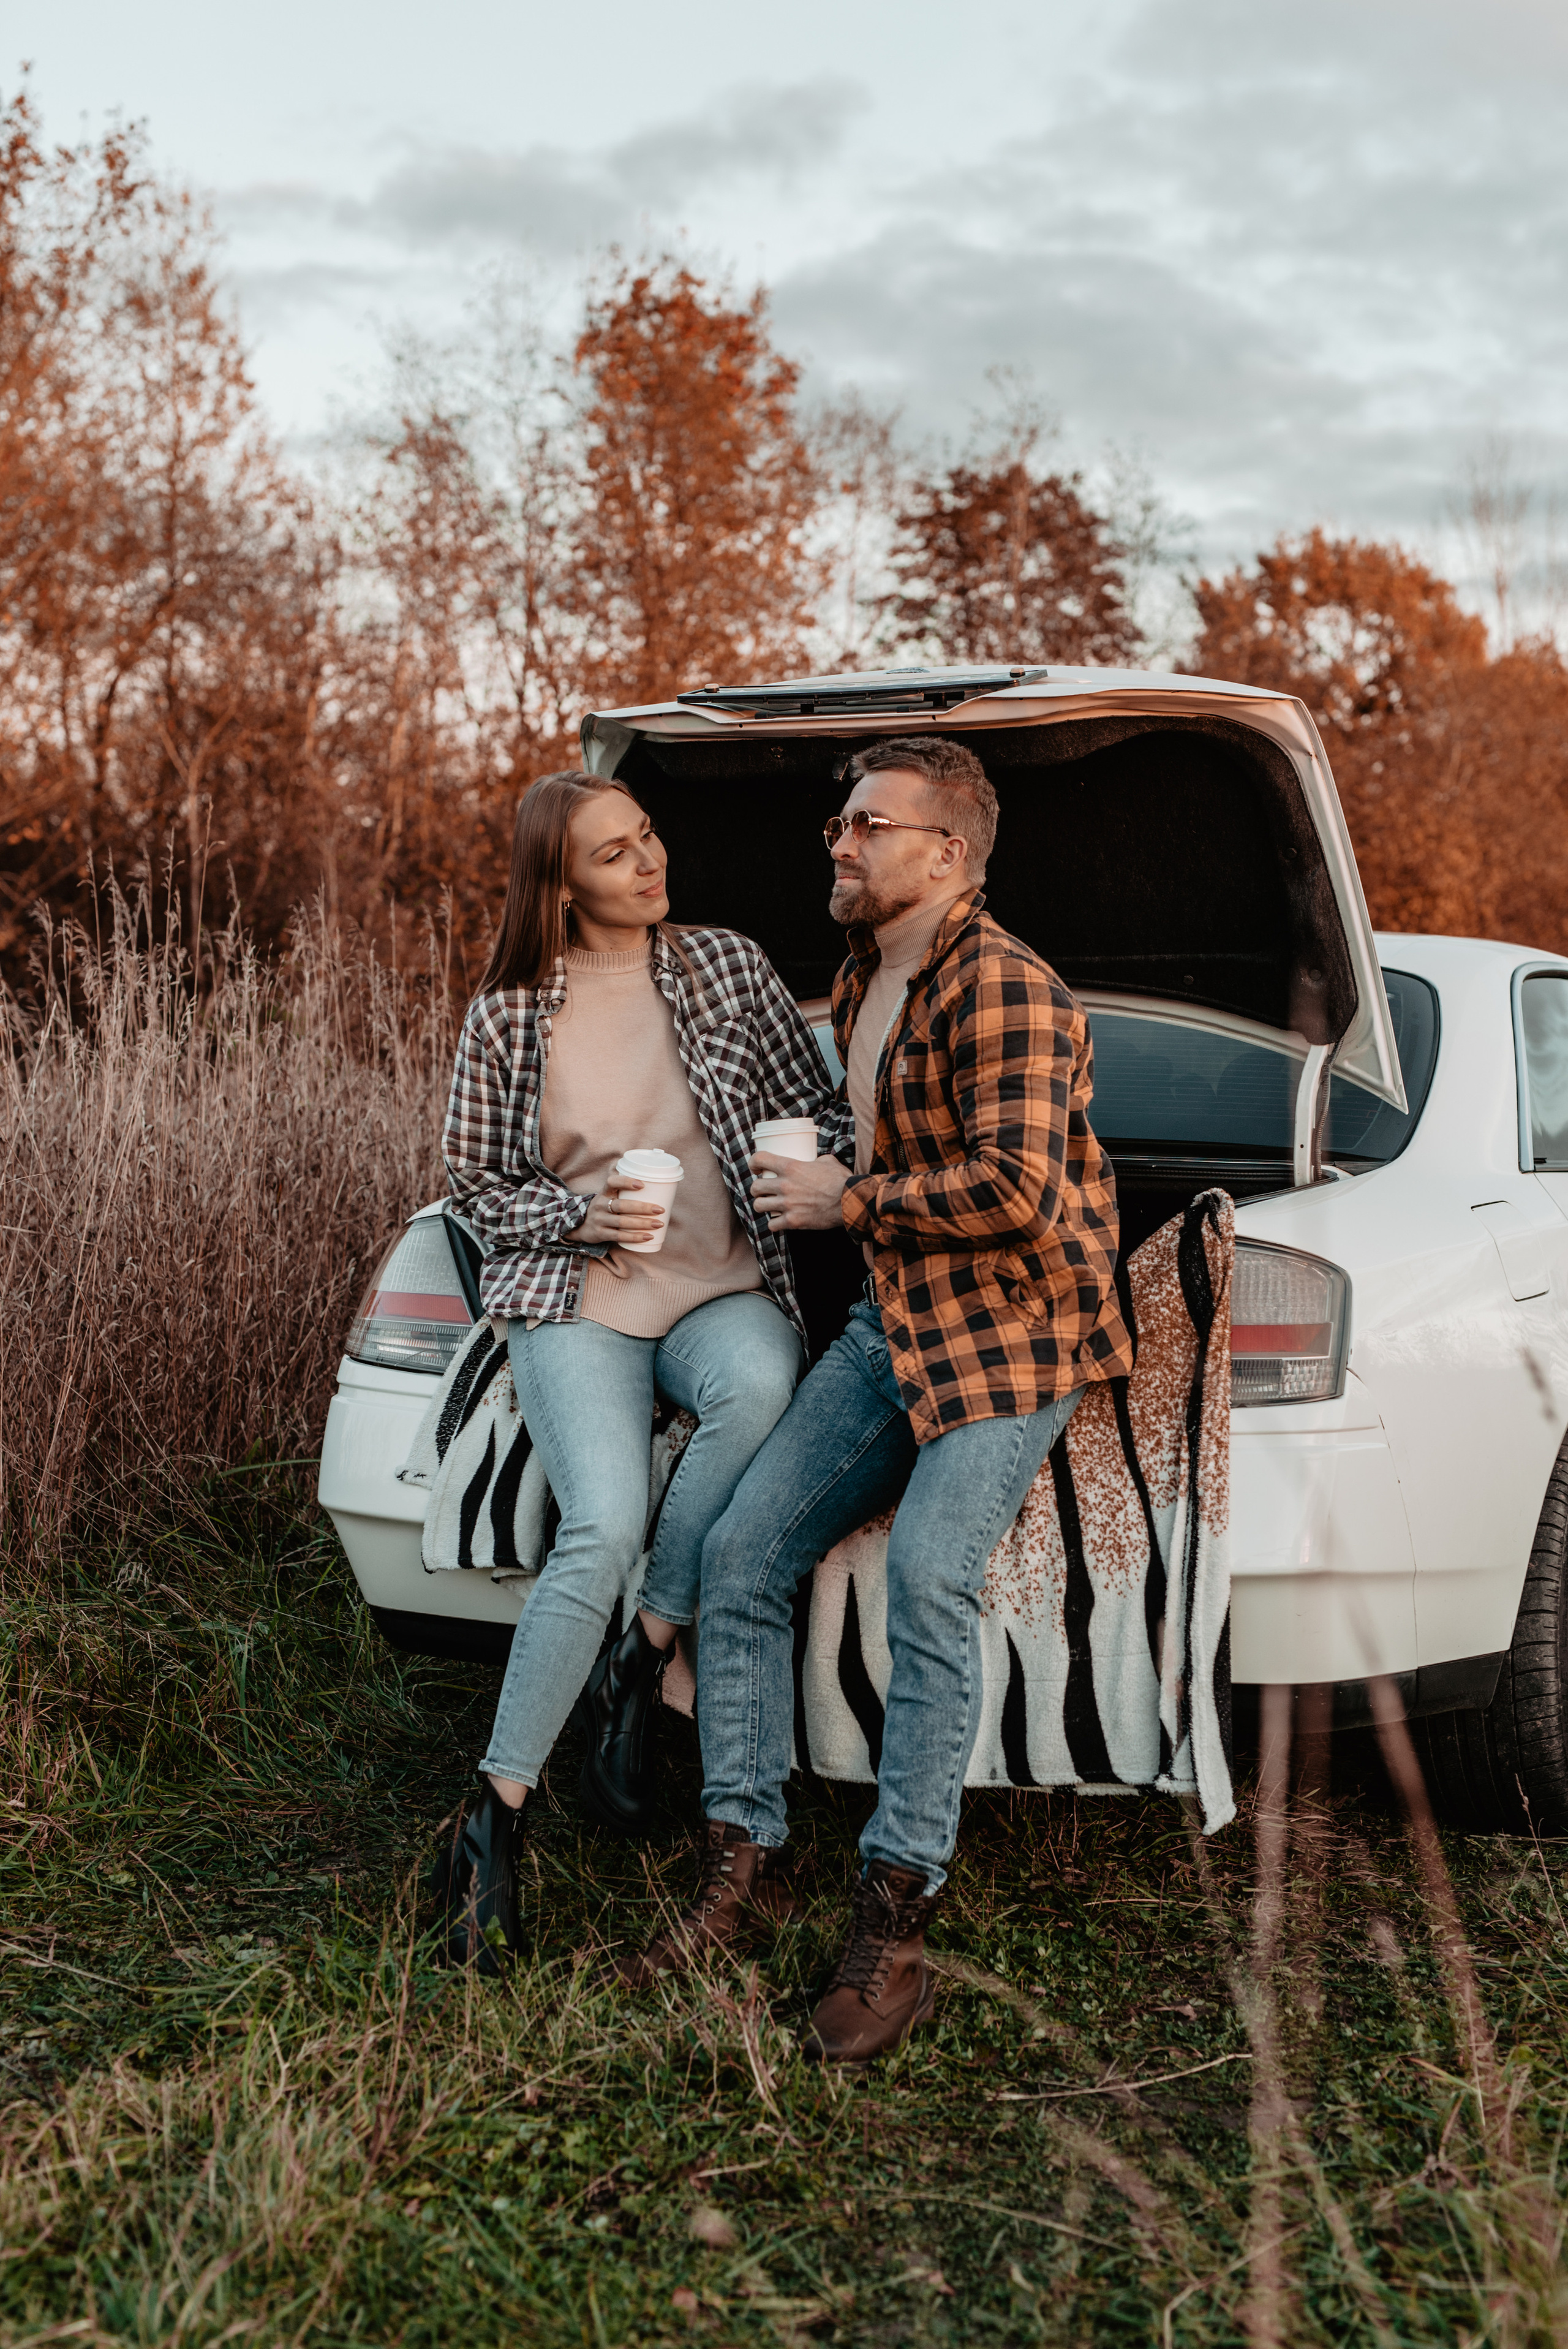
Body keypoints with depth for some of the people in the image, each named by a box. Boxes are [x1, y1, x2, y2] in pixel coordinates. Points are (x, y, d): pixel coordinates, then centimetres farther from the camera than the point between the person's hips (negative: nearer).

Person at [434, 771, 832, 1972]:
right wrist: (581, 1215, -8)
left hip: (726, 1287, 2)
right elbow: (474, 1185, 10)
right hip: (574, 1300, -1)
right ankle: (496, 1814, -12)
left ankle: (637, 1666, -18)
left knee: (758, 1385, -37)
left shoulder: (732, 968, 7)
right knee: (604, 1530, -27)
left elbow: (817, 1116, 14)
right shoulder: (507, 1018, 4)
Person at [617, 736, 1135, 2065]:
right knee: (743, 1552, -2)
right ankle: (738, 1870, 7)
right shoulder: (860, 981, 16)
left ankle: (895, 1929, -17)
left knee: (930, 1572, -26)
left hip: (1014, 1325, -9)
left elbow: (1014, 1186, -25)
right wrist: (826, 1180, 16)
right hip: (895, 1318, 9)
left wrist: (848, 1202, -15)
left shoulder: (1004, 992, -15)